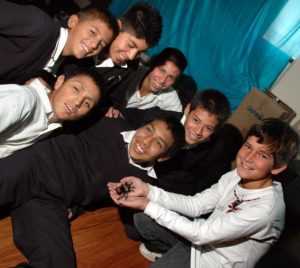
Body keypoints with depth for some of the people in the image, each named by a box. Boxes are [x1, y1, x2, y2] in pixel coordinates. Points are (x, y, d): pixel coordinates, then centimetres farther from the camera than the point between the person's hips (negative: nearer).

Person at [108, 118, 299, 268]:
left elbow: (200, 234, -30)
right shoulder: (238, 175, -13)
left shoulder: (266, 208, -33)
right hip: (204, 236, 6)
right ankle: (171, 251, 24)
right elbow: (195, 205, -11)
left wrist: (148, 205, -28)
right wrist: (147, 190, -23)